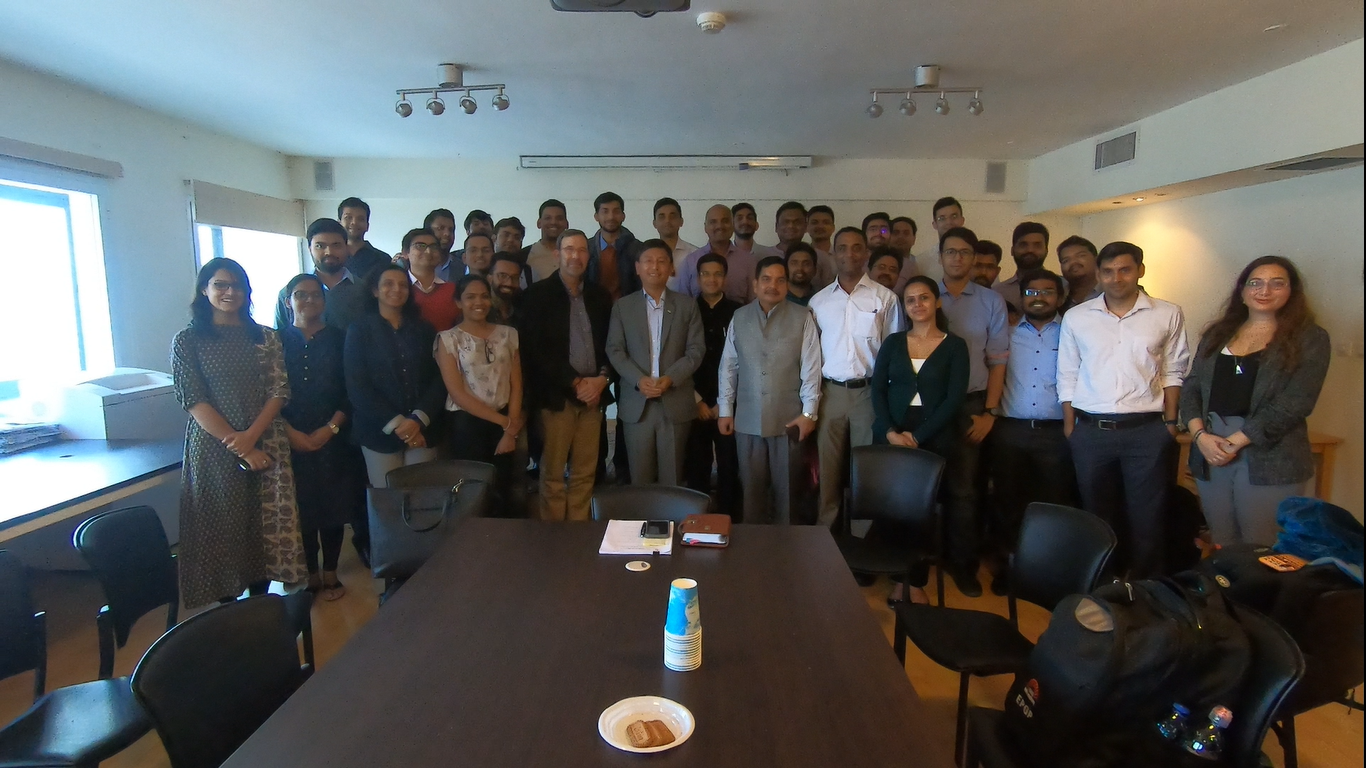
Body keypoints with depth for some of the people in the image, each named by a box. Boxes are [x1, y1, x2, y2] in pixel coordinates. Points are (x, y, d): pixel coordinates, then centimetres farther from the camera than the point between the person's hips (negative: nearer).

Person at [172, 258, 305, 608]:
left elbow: (279, 391, 1)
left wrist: (251, 436, -14)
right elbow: (193, 401, -6)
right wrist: (237, 446, -13)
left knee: (266, 528, 5)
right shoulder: (187, 341, 1)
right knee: (221, 529, 4)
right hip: (213, 450, -2)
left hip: (265, 447, 2)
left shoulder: (266, 338, 8)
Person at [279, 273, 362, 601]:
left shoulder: (338, 340, 4)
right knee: (301, 509, 4)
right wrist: (290, 432, -10)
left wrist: (330, 428, -10)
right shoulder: (277, 340, 4)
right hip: (292, 443, 0)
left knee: (333, 506, 5)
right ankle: (310, 574, 19)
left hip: (333, 440, 0)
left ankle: (330, 573, 19)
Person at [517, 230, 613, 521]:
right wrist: (576, 383, -11)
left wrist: (602, 379, -5)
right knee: (553, 473, 2)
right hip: (556, 395, -4)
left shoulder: (599, 296, 12)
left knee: (585, 473, 7)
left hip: (593, 393, 4)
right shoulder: (537, 295, -2)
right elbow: (535, 349, -9)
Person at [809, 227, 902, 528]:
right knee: (828, 469, 6)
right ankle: (825, 530, 18)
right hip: (830, 391, 2)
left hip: (870, 391, -1)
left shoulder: (885, 299, 1)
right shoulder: (819, 300, 8)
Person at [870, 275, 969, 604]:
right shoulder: (893, 342, 8)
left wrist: (918, 436, -13)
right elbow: (877, 389, 1)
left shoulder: (954, 346, 1)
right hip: (891, 434, 2)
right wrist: (890, 431, -12)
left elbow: (954, 399, -7)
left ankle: (917, 582, 17)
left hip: (933, 438, -2)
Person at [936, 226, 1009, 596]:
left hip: (971, 403, 0)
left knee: (963, 486, 5)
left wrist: (990, 412, -3)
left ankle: (963, 562, 19)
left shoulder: (991, 301, 2)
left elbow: (998, 360, 2)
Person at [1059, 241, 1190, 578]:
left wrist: (1171, 421, 1)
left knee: (1147, 517, 7)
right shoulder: (1076, 317, 4)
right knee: (1097, 515, 13)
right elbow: (1067, 377, 6)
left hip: (1148, 431, -1)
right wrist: (1069, 426, 2)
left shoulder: (1168, 315, 2)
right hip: (1091, 431, 1)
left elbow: (1173, 372, 6)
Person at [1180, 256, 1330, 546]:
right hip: (1210, 454, 4)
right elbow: (1191, 387, 7)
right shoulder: (1218, 334, 14)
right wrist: (1200, 434, -9)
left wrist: (1235, 441, -13)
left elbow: (1294, 403, -9)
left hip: (1268, 460, -3)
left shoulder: (1309, 339, 1)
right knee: (1222, 548, 11)